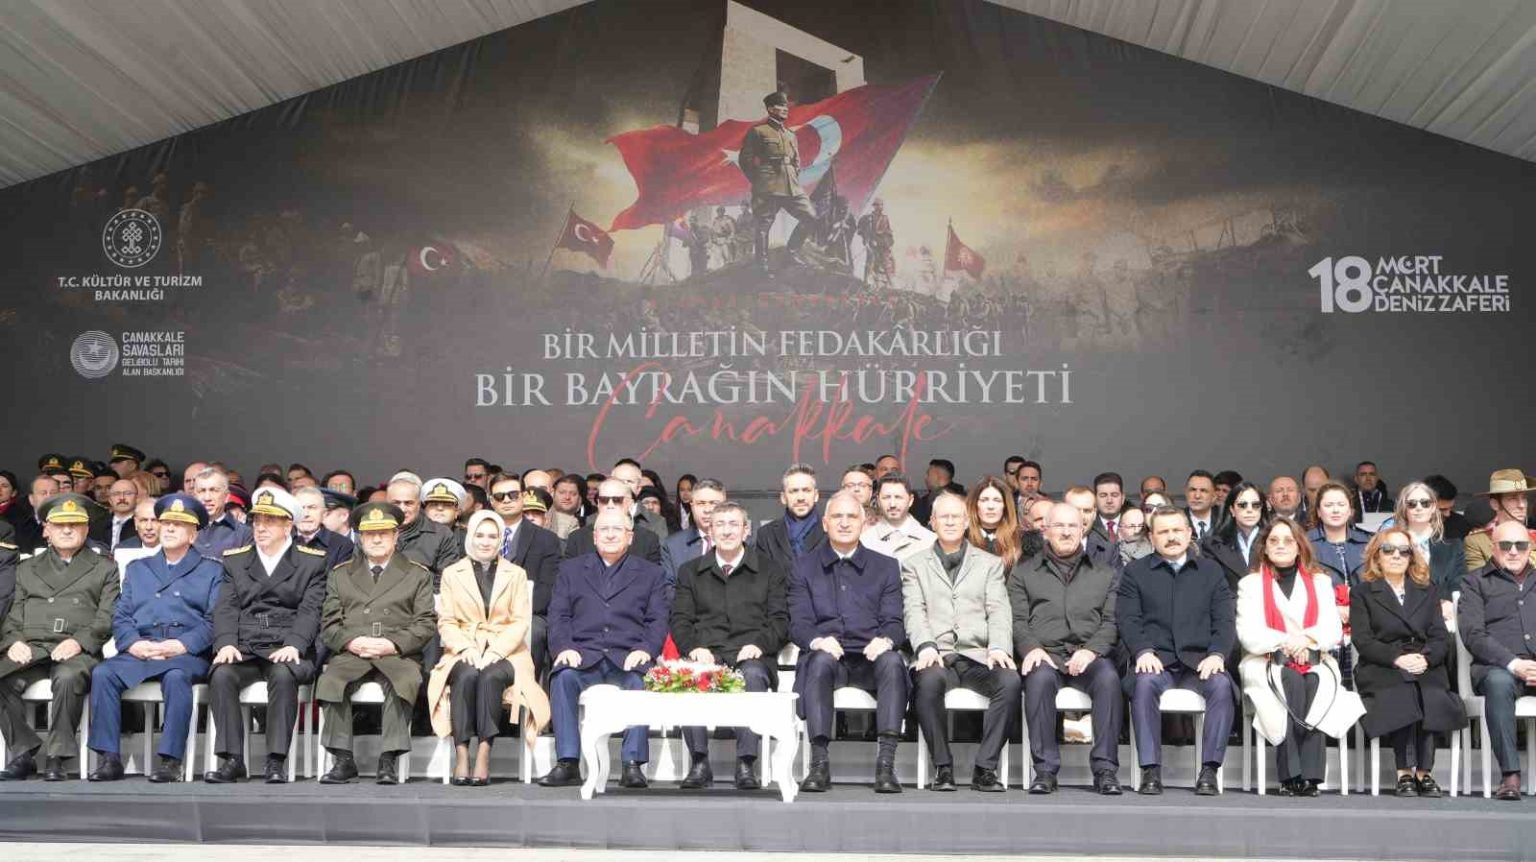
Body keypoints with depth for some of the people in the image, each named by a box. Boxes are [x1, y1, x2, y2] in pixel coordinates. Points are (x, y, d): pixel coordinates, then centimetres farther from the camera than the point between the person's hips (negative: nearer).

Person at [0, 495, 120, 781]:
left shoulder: (104, 568, 18)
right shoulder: (27, 569, 28)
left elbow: (107, 618, 6)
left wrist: (79, 641, -12)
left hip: (77, 650, -3)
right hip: (30, 648, 3)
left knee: (68, 678, -38)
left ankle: (57, 756, -27)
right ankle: (24, 752, -16)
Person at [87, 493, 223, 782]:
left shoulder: (211, 571, 16)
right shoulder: (137, 569, 27)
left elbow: (215, 620, 3)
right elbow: (121, 616, 16)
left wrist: (182, 644, -13)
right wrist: (133, 643, -5)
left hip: (187, 653, -3)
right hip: (140, 651, 3)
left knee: (176, 676, -37)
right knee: (102, 673, -26)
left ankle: (170, 760, -35)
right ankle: (109, 758, -24)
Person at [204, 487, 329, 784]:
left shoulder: (313, 562, 11)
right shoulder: (235, 561, 19)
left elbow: (310, 611, -1)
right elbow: (226, 608, 8)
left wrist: (293, 646, -19)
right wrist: (226, 644, -11)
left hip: (288, 651, -2)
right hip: (244, 650, 2)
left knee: (283, 675, -35)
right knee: (221, 675, -29)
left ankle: (276, 761, -30)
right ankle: (231, 759, -23)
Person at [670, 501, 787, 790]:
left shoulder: (769, 570, 17)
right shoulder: (690, 571, 21)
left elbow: (780, 621, 10)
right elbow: (680, 619, 13)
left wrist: (759, 645, -9)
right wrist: (694, 648, -7)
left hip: (750, 656, -1)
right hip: (705, 655, 1)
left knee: (753, 676, -37)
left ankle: (746, 764, -31)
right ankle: (699, 763, -26)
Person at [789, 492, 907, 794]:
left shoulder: (886, 567, 18)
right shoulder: (804, 567, 15)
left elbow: (894, 622, 7)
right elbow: (798, 623, 4)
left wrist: (885, 640, -18)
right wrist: (817, 641, -19)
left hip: (870, 659, 1)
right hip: (826, 657, -1)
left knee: (892, 661, -33)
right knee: (821, 659, -35)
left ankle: (886, 763, -35)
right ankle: (819, 764, -36)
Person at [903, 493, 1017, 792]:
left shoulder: (990, 563, 21)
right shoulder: (914, 565, 18)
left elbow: (998, 611, 8)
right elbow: (913, 611, 4)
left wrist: (999, 647, -12)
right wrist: (925, 646, -16)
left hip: (978, 655, 1)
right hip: (937, 656, -1)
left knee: (1011, 680, -31)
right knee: (929, 680, -36)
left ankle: (985, 768, -19)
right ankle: (942, 767, -20)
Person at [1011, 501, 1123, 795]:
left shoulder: (1105, 573, 22)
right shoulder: (1023, 572, 20)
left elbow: (1111, 621, 10)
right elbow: (1017, 620, 9)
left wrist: (1091, 650, -9)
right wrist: (1031, 648, -11)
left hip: (1088, 655, 1)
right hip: (1044, 654, -1)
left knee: (1109, 677, -33)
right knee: (1040, 677, -36)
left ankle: (1105, 769, -29)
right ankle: (1045, 769, -30)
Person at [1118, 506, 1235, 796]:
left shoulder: (1211, 571, 19)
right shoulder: (1135, 572, 15)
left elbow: (1226, 621, 9)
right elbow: (1127, 619, 4)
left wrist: (1217, 654, -10)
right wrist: (1142, 652, -14)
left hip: (1199, 663, 1)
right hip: (1156, 662, -1)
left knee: (1222, 684, -31)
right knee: (1145, 682, -35)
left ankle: (1209, 770, -27)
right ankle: (1151, 770, -31)